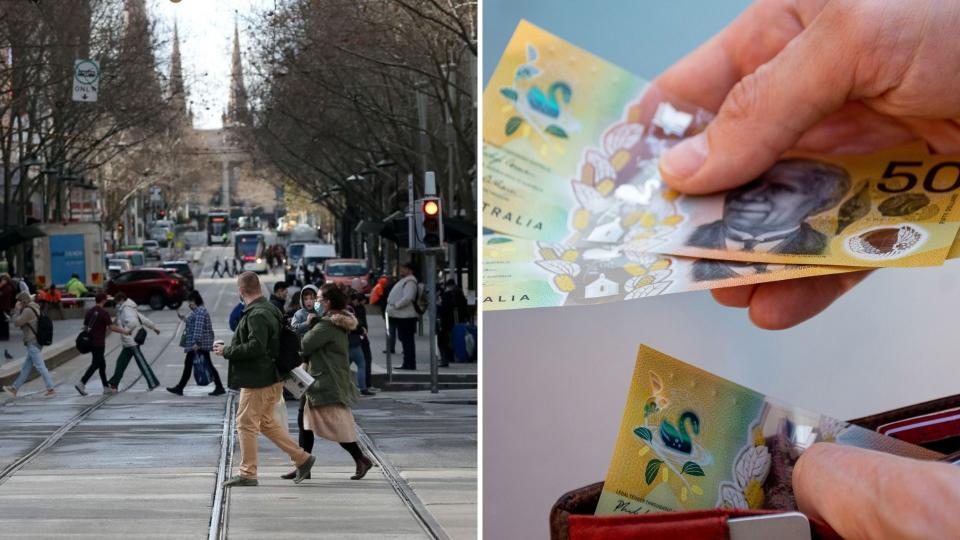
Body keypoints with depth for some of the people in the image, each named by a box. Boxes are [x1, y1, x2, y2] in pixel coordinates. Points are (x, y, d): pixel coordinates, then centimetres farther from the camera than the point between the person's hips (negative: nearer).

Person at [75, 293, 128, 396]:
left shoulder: (89, 312, 9)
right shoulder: (104, 313, -12)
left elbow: (85, 326, 14)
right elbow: (112, 327, -15)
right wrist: (125, 331, -6)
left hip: (91, 341, 8)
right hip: (99, 343, -8)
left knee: (102, 364, 15)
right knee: (95, 364, -6)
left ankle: (106, 386, 18)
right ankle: (81, 384, -15)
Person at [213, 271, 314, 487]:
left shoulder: (257, 315, -19)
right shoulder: (269, 309, 13)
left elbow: (256, 347, -27)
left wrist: (227, 351, -17)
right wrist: (228, 348, 18)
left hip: (259, 380, -10)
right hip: (269, 377, 10)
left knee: (246, 423, -1)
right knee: (266, 422, 18)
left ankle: (248, 473, 5)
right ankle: (302, 459, 18)